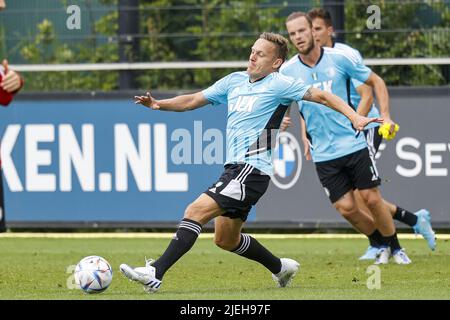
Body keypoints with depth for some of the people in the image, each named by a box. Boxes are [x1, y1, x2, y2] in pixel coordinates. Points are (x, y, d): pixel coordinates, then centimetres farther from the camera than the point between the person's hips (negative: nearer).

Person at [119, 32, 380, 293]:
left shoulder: (279, 84, -5)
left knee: (196, 212, -20)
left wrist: (355, 117, -18)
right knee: (226, 240, 18)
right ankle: (281, 267, 37)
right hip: (234, 168, 9)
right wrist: (159, 104, 3)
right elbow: (193, 100, 19)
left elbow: (322, 96, -6)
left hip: (252, 169, -9)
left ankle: (155, 274, -25)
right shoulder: (235, 81, 16)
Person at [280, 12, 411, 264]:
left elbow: (376, 82, 6)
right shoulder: (287, 71, -3)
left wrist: (386, 116, -3)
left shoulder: (340, 58, -6)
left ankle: (396, 248, 18)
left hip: (354, 144, -1)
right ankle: (381, 245, 21)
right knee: (346, 208, -4)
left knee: (372, 198, -3)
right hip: (324, 155, 1)